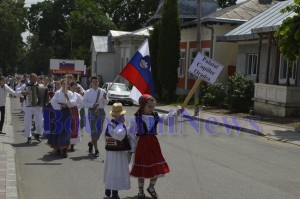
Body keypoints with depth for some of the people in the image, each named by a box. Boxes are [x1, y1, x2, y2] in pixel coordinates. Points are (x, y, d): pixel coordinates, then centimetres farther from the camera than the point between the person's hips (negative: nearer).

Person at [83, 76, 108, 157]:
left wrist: (105, 98, -15)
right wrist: (92, 105, -17)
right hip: (92, 112, -2)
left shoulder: (102, 91, 4)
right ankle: (96, 150, 6)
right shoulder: (87, 92, 0)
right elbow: (84, 103, -2)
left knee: (99, 131, 7)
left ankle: (91, 143, 36)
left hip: (101, 111, 2)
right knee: (93, 131, -4)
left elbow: (106, 103, 5)